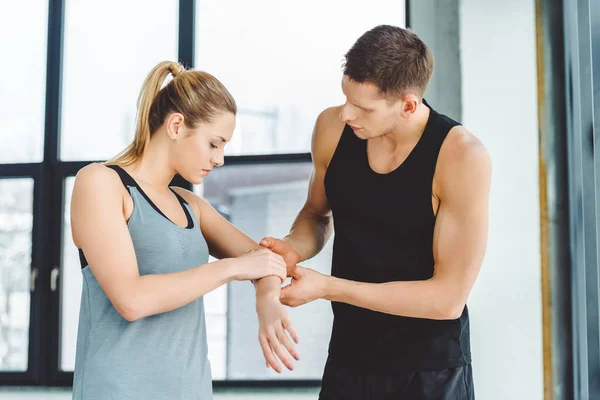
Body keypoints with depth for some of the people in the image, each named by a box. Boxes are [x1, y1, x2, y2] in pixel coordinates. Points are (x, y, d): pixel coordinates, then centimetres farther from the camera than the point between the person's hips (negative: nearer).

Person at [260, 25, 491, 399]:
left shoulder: (462, 157, -22)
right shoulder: (332, 127, -9)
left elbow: (448, 298, -21)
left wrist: (327, 287, -23)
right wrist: (293, 248, -12)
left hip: (431, 369, -4)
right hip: (348, 354, 4)